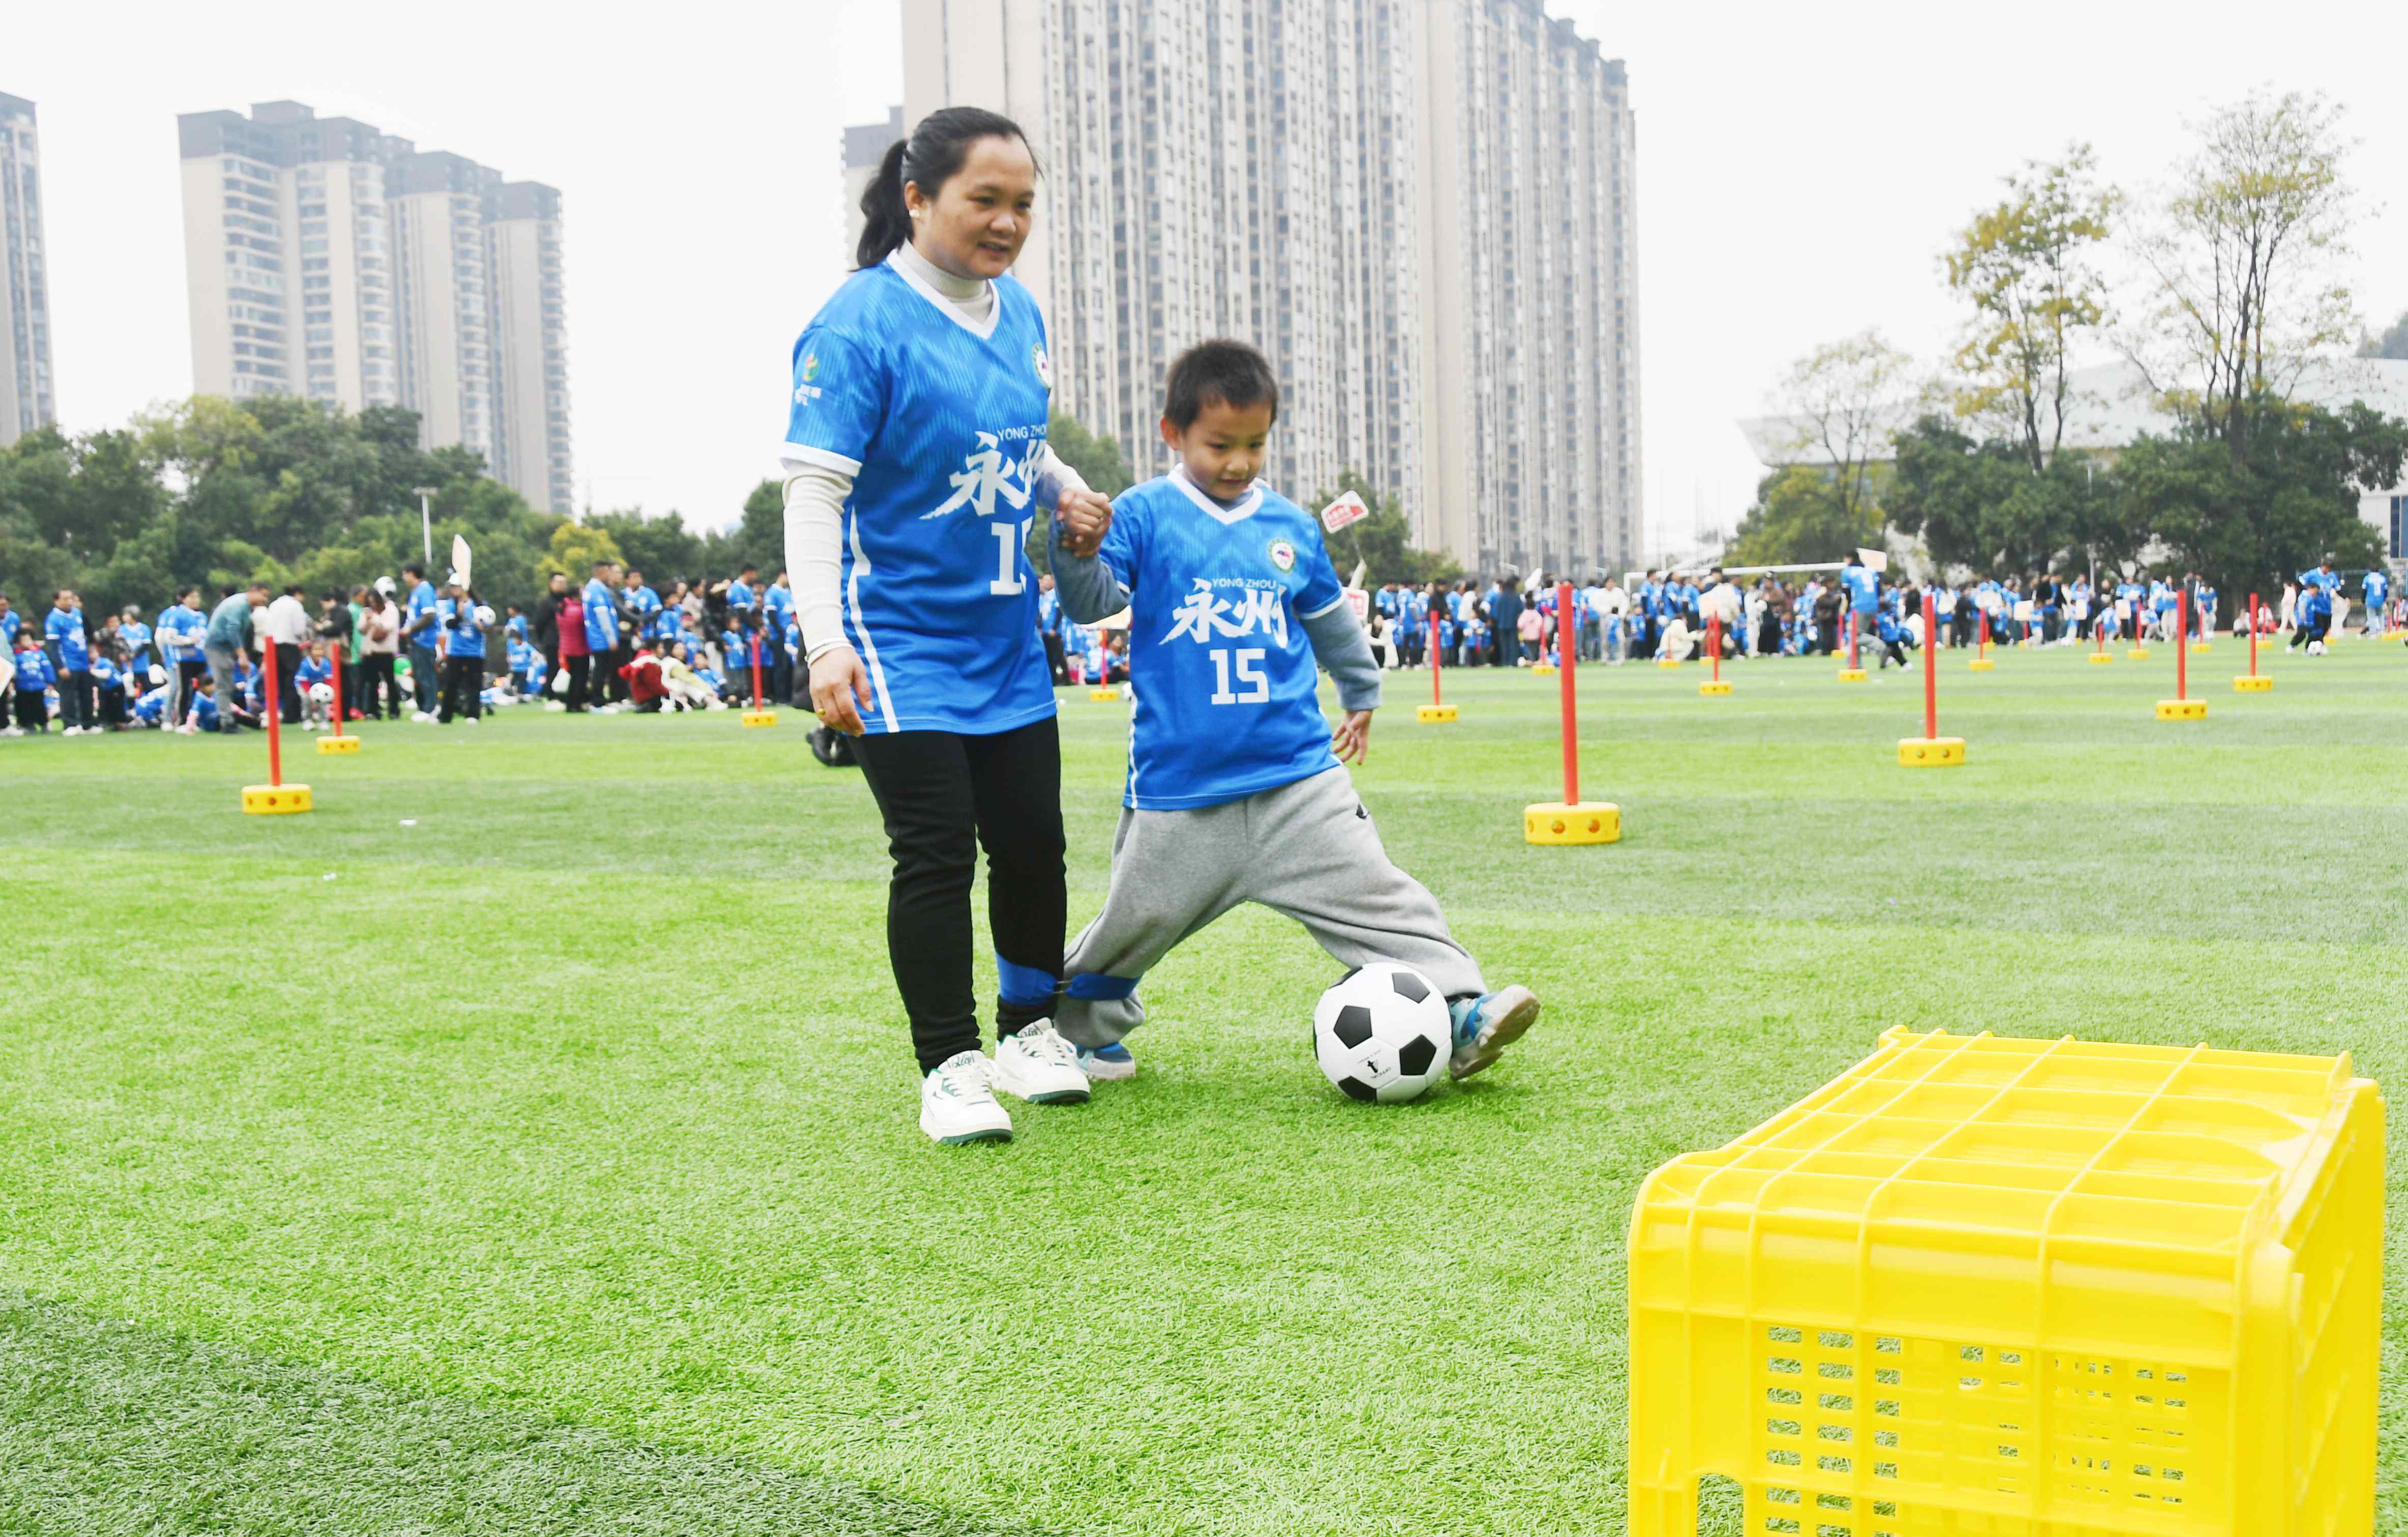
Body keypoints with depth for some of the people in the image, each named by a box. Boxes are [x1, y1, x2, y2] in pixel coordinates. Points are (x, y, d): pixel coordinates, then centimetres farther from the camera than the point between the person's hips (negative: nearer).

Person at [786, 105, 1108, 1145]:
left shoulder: (1019, 314, 6)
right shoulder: (859, 325, -15)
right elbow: (813, 491, -20)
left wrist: (1064, 489, 1)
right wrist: (825, 641, -29)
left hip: (1005, 638, 7)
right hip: (899, 640, -6)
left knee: (1032, 841, 9)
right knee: (937, 852, -7)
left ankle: (1031, 1034, 29)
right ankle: (950, 1069, 8)